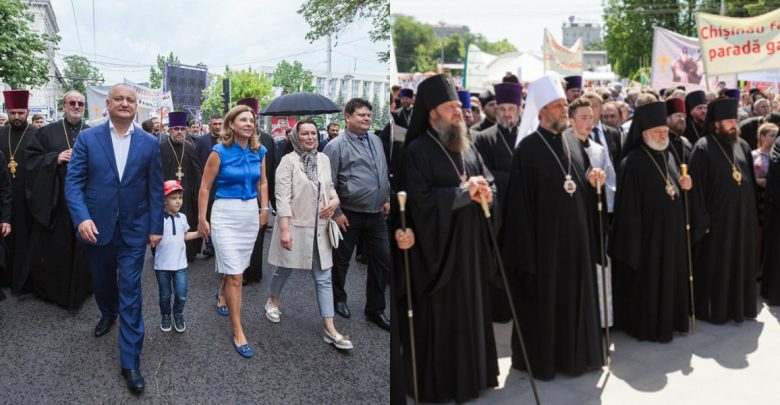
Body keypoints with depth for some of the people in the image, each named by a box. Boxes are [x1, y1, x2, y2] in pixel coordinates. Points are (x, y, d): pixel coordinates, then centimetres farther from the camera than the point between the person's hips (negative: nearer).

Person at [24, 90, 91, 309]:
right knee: (54, 245, 6)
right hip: (55, 200, 0)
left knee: (82, 246, 7)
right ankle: (52, 288, 21)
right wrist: (55, 158, -13)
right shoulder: (47, 132, 6)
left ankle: (79, 288, 21)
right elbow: (31, 158, 2)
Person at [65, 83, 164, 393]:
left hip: (133, 229, -1)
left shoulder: (149, 143, -1)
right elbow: (73, 181, -6)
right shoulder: (87, 138, -2)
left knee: (130, 291, -2)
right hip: (97, 226, 1)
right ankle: (108, 314, 54)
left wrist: (156, 227, -1)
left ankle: (130, 361, 3)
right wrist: (81, 218, -20)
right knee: (102, 281, 21)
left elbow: (155, 188, 1)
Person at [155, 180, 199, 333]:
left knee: (181, 295, 0)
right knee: (165, 295, 13)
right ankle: (165, 317, 36)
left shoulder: (182, 217, 3)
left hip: (180, 264, 3)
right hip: (162, 265, -3)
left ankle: (178, 315, 26)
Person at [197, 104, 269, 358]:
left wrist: (265, 209, 10)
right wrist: (201, 219, -3)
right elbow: (205, 187, -4)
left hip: (251, 213, 5)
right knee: (235, 275, -7)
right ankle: (238, 332, 2)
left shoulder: (259, 152, 3)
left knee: (236, 268, 19)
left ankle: (222, 295, 52)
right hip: (225, 213, -5)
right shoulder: (220, 152, -10)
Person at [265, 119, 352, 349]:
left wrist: (335, 200, -5)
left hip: (319, 228, 4)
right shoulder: (288, 161, -11)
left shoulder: (323, 159, 5)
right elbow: (282, 197, -15)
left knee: (324, 278, 2)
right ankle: (273, 302, 46)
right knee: (284, 269, 16)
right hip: (295, 227, -4)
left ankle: (330, 330, 6)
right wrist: (284, 229, -20)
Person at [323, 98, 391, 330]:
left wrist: (386, 199, 15)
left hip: (377, 215, 6)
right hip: (350, 215, -6)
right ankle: (338, 299, 35)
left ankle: (375, 310, 21)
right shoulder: (337, 146, -11)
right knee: (341, 261, 11)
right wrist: (336, 213, -13)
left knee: (382, 260, 8)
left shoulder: (376, 141, 10)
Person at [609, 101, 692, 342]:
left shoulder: (669, 156, 11)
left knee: (671, 276, 15)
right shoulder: (633, 161, -13)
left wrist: (683, 185, -3)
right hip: (648, 231, -8)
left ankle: (670, 320, 29)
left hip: (672, 229, 8)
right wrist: (634, 238, -19)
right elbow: (629, 203, -16)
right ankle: (647, 325, 14)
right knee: (648, 279, 1)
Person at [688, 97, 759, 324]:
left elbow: (751, 181, 14)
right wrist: (702, 221, -16)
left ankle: (740, 306, 29)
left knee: (741, 263, 14)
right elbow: (697, 187, -13)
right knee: (715, 265, 4)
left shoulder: (742, 145, 9)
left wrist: (753, 214, 10)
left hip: (742, 216, 6)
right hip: (717, 217, -6)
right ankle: (714, 310, 16)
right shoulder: (703, 148, -11)